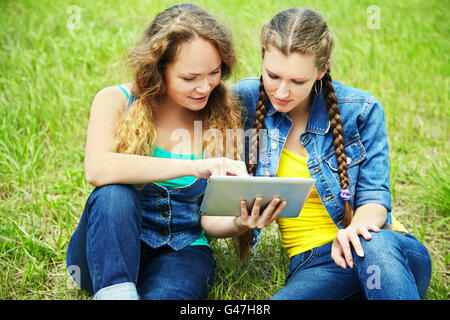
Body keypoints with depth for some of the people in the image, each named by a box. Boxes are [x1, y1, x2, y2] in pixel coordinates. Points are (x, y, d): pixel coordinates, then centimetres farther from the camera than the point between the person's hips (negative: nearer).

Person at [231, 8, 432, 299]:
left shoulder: (360, 110, -1)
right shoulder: (246, 100, 2)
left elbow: (374, 196, -1)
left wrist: (356, 228, -25)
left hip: (386, 247, -2)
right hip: (312, 262, 2)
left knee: (374, 246, -41)